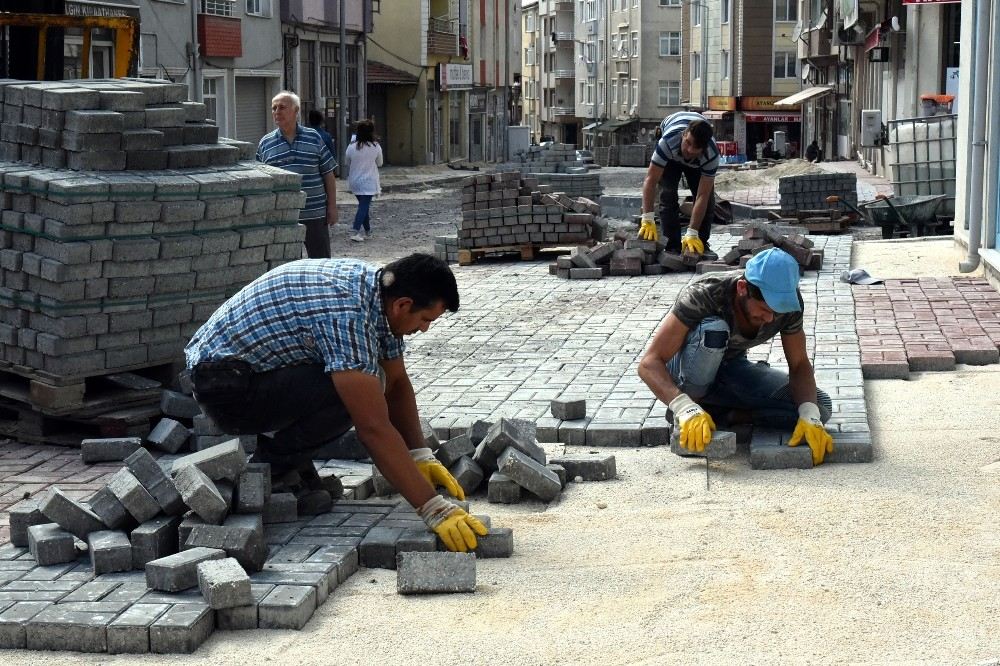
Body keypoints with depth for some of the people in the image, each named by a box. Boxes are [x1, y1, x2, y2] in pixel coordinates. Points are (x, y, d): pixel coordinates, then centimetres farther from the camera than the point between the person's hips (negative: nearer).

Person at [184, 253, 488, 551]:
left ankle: (291, 460, 8)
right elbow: (373, 427, -32)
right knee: (356, 394, -25)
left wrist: (421, 457, -1)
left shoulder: (376, 285, -1)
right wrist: (435, 510, -31)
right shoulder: (347, 315, -29)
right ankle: (269, 467, -8)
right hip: (223, 385, -10)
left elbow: (397, 383, 10)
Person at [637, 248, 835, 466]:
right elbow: (649, 363, -36)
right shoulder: (703, 294, -33)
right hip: (687, 372, -4)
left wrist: (809, 415, -30)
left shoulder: (787, 301, -20)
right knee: (712, 330, -38)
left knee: (820, 406, -17)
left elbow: (799, 364, -11)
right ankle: (683, 416, -21)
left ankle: (720, 414, -10)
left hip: (732, 369, 4)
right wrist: (685, 407, -53)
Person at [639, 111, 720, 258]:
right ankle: (673, 246, -11)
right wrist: (648, 220, -50)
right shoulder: (668, 141, -46)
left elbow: (702, 196, -38)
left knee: (708, 198, -12)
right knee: (668, 193, -17)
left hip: (698, 163, 1)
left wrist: (692, 234, -42)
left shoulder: (712, 155, -42)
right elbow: (650, 180, -44)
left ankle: (701, 245, 2)